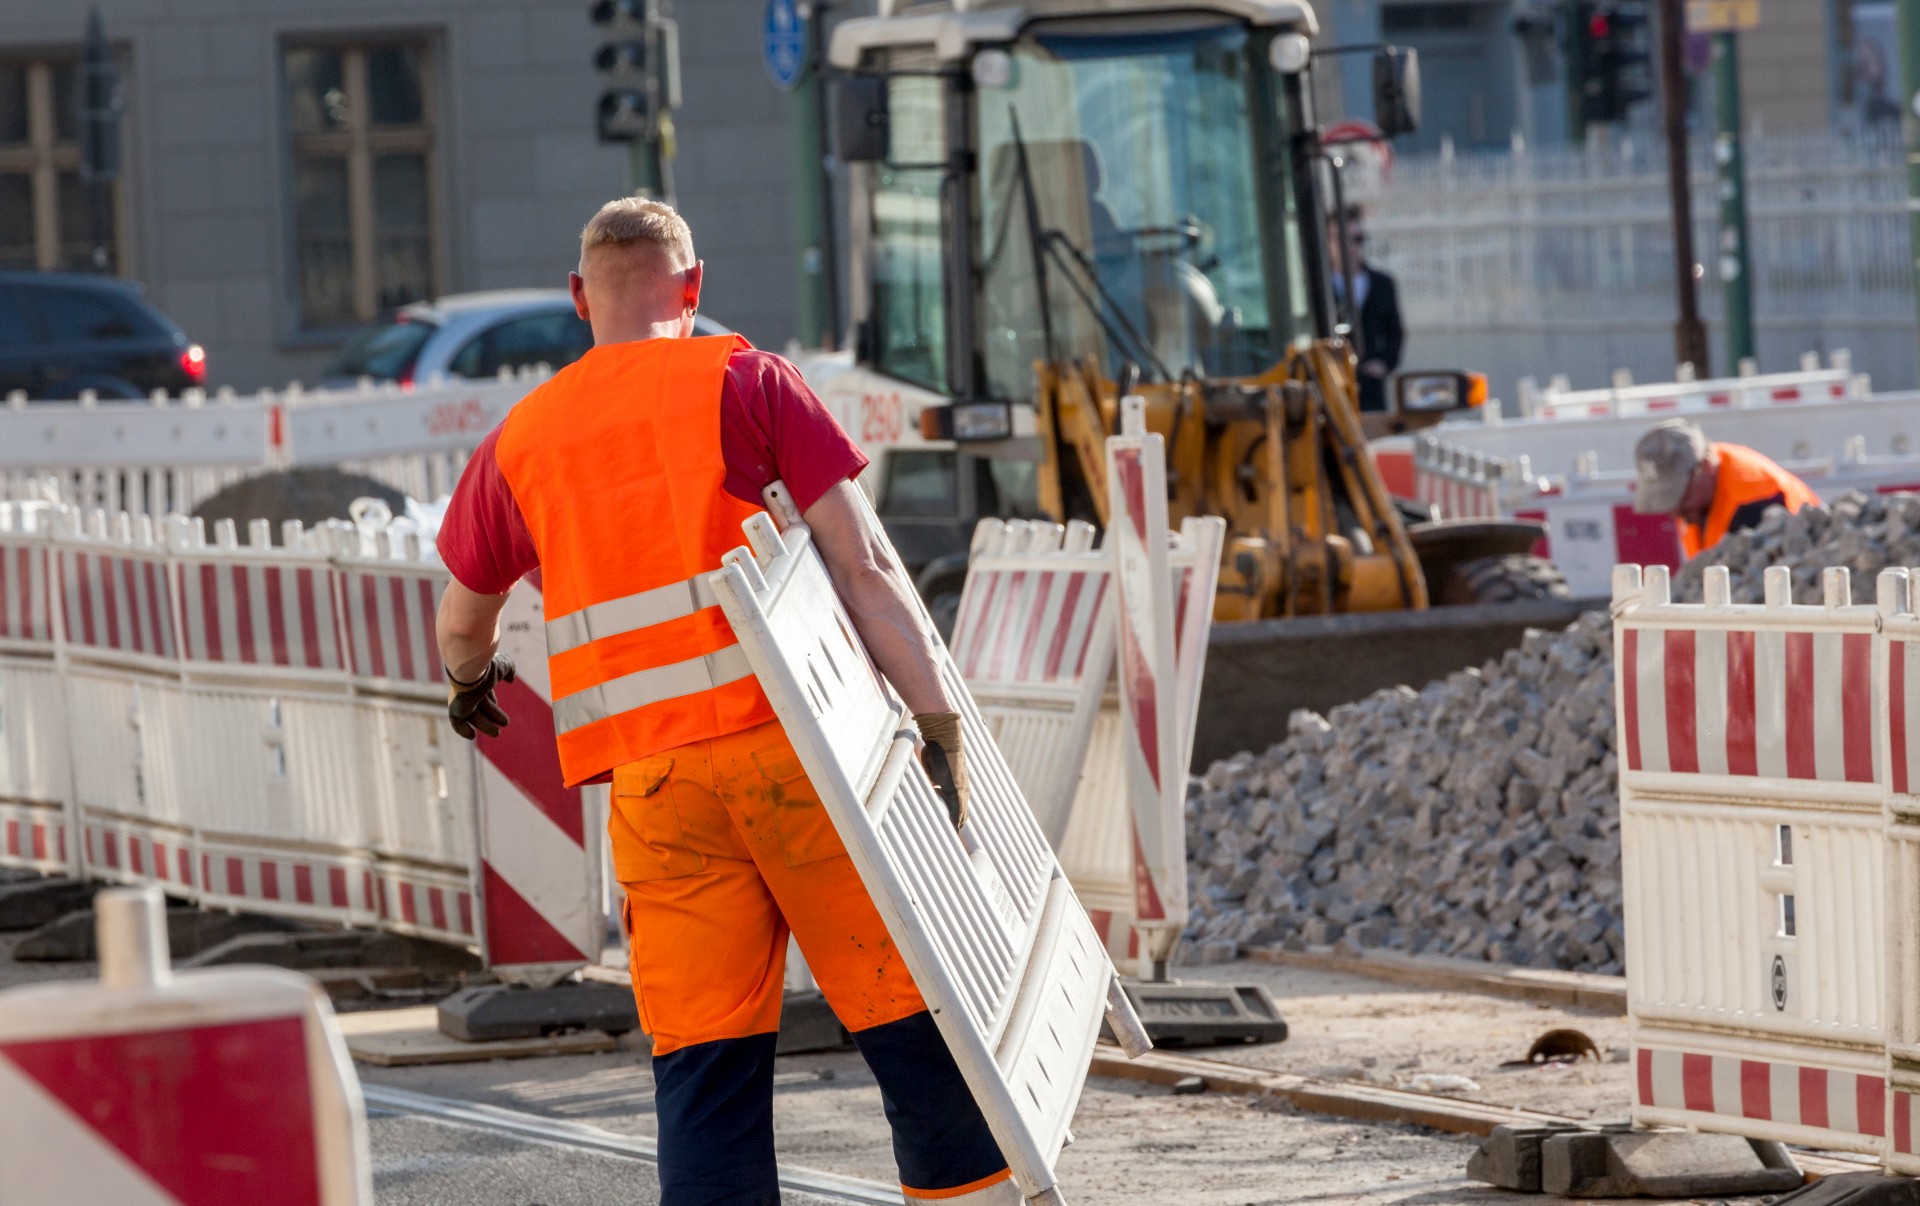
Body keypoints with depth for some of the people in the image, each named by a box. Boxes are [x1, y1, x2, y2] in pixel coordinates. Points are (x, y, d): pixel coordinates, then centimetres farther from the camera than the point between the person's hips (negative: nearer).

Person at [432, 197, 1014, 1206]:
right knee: (908, 1017, 2)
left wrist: (471, 686, 52)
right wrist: (939, 727, -5)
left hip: (651, 781, 3)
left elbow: (461, 625, 29)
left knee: (703, 1059, 3)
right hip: (793, 745, -3)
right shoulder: (746, 383, 4)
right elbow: (860, 564, -4)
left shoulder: (518, 442, 15)